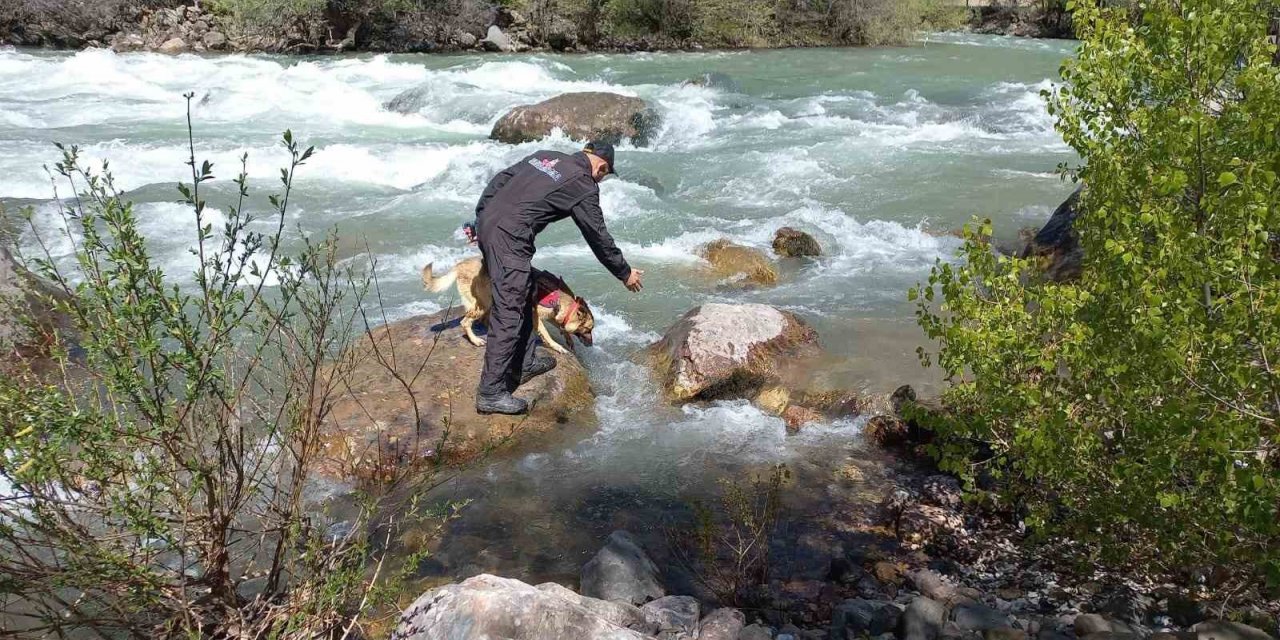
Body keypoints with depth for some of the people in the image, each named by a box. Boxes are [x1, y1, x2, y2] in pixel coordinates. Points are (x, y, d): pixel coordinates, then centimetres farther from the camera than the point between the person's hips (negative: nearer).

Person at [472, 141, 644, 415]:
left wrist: (480, 219, 23)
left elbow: (499, 181, 18)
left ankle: (524, 363, 32)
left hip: (487, 222, 9)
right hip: (509, 238, -9)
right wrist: (625, 273, 17)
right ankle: (491, 393, -4)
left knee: (523, 294, 22)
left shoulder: (545, 156, 18)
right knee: (508, 314, -6)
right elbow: (598, 237, 4)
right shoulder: (585, 186, -2)